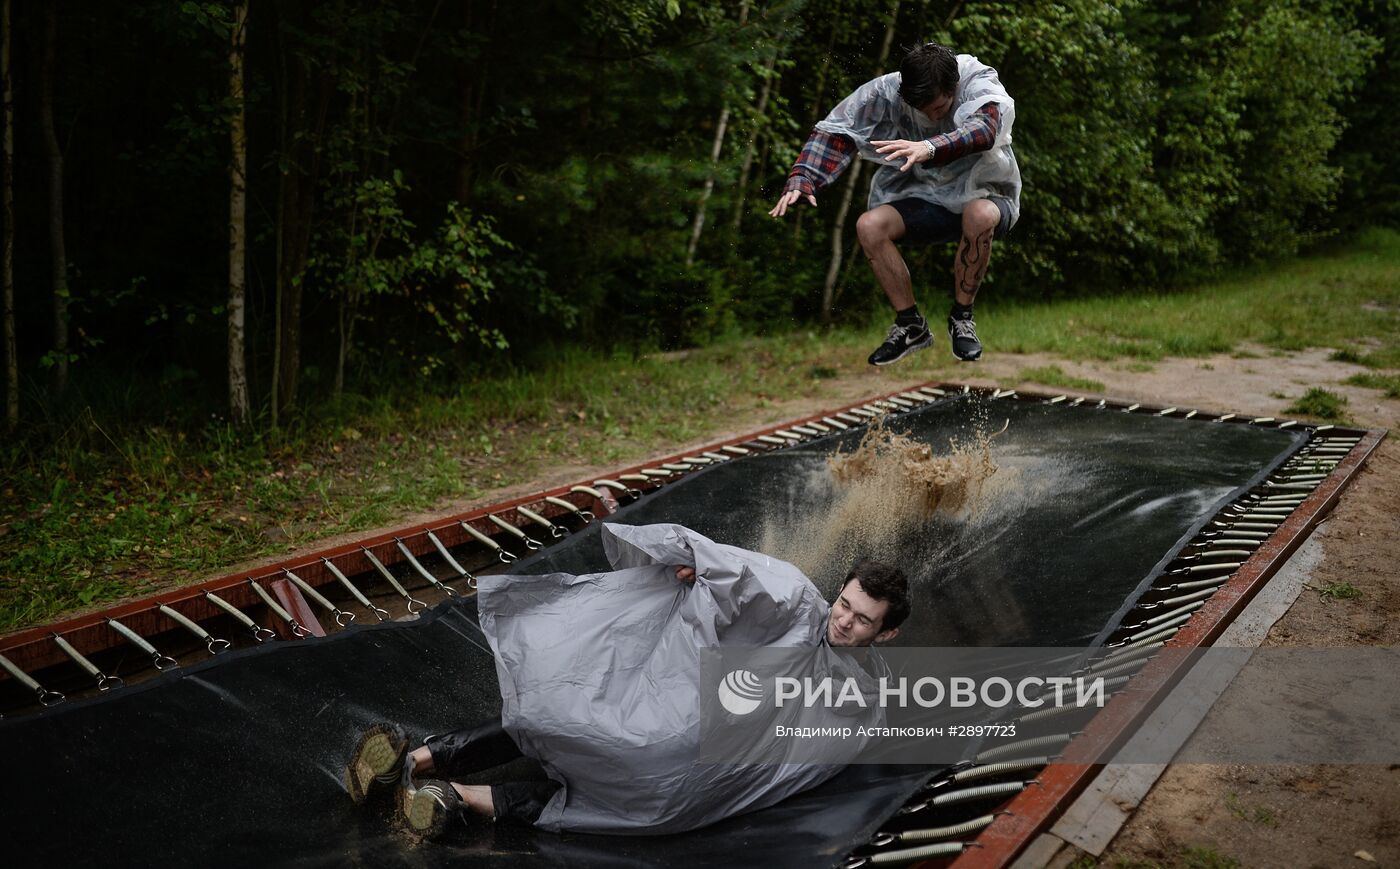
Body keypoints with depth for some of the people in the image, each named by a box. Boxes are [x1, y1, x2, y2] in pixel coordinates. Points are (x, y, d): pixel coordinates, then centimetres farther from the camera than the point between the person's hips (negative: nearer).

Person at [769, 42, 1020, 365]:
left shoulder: (980, 84, -21)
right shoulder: (887, 92, -13)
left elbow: (983, 129, -42)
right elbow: (836, 130, -14)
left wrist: (930, 148, -61)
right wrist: (801, 180, -31)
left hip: (984, 196, -3)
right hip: (926, 201, 3)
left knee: (980, 215, -39)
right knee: (869, 226, -24)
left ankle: (961, 319, -16)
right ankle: (911, 326, -8)